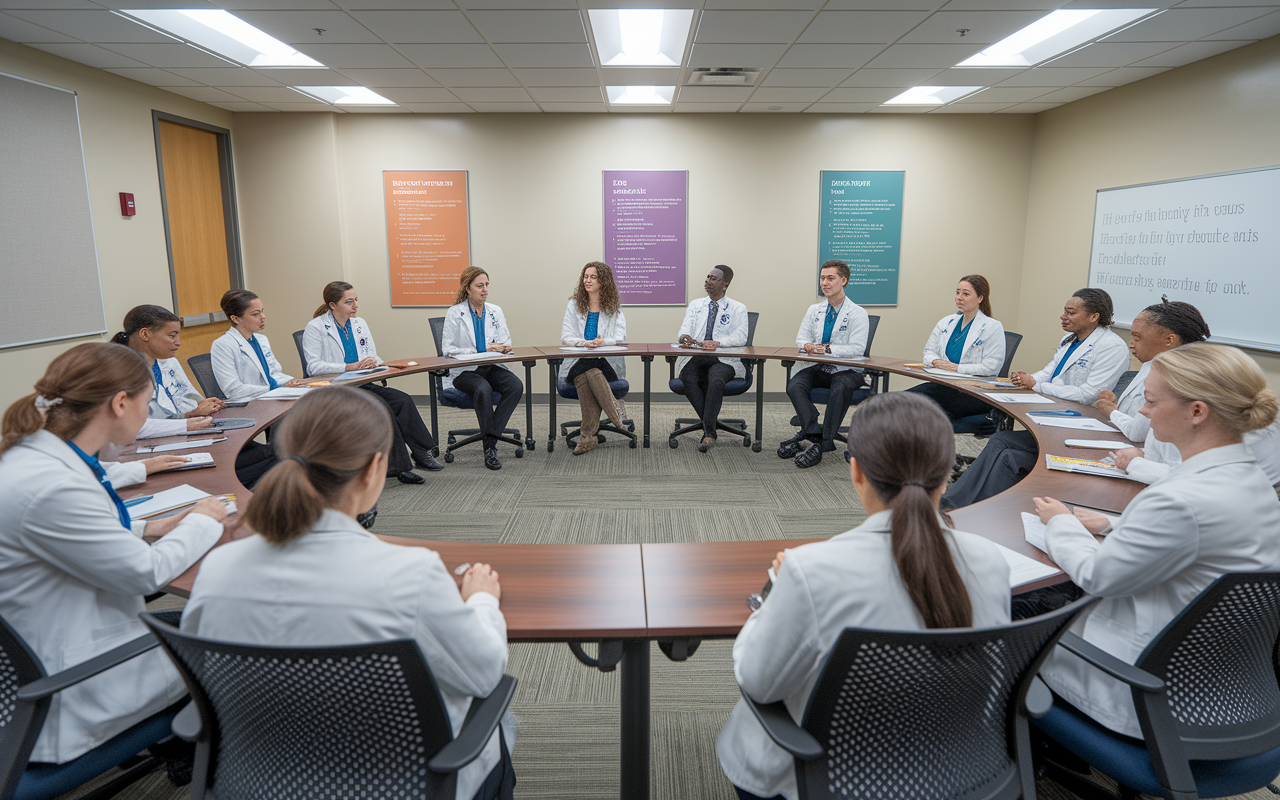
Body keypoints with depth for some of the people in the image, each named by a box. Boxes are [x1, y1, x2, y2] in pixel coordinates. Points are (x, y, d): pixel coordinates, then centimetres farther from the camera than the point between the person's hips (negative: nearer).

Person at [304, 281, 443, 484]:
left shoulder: (359, 324, 17)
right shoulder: (315, 328, -2)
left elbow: (374, 357, 18)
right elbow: (313, 366, -13)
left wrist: (373, 362, -8)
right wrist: (350, 366, -21)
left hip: (363, 385, 6)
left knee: (403, 400, -22)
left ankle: (421, 453, -20)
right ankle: (400, 465, -24)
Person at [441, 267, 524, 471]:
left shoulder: (495, 311, 14)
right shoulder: (454, 313, 0)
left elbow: (507, 341, 14)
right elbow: (447, 349, -5)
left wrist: (504, 347, -12)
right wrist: (481, 351, -14)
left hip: (492, 367, 4)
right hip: (464, 371, -4)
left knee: (516, 385, -27)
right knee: (483, 388, -37)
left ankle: (491, 441, -26)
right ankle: (490, 447, -27)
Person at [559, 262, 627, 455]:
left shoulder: (614, 307, 13)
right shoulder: (574, 305, 15)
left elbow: (620, 336, 2)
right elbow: (565, 337, 6)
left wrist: (603, 342, -20)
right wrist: (584, 343, -16)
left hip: (607, 361, 0)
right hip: (578, 362, 1)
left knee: (591, 373, -36)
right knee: (586, 374, -36)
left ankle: (587, 435, -34)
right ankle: (617, 416, -37)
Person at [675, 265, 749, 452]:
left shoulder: (738, 309, 13)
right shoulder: (695, 305, 23)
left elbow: (740, 337, -4)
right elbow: (685, 329, 8)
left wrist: (717, 342, -23)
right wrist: (684, 337, -18)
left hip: (723, 361, -2)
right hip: (695, 358, 3)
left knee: (716, 380, -37)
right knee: (688, 379, -32)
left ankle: (708, 432, -36)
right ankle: (711, 427, -27)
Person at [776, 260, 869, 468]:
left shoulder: (857, 313, -3)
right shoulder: (814, 310, 15)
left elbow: (857, 349, -12)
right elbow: (801, 337, 11)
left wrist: (827, 349, -21)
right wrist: (808, 346, -13)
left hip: (847, 371, -4)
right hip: (819, 368, 5)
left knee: (840, 389, -38)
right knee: (794, 385, -26)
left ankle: (822, 443, -32)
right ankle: (814, 434, -30)